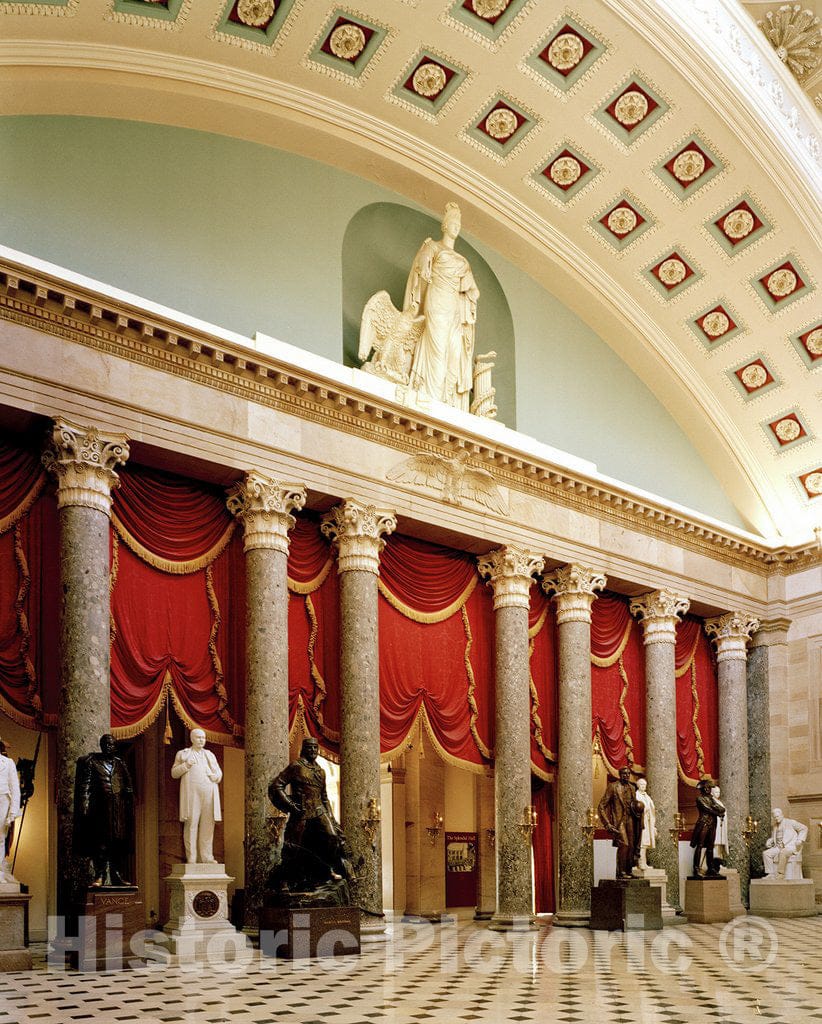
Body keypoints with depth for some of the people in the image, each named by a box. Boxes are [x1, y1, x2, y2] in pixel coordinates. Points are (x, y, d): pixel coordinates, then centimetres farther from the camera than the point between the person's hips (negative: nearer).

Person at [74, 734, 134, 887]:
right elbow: (85, 786, 0)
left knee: (119, 844, 2)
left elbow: (129, 788, 17)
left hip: (119, 808, 3)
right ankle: (100, 876, -1)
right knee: (100, 842, -5)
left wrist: (130, 810, 10)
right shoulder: (91, 762, 6)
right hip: (100, 808, -3)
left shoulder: (120, 764, 15)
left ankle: (118, 877, 7)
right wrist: (85, 809, -9)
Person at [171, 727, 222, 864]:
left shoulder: (209, 755, 22)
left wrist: (215, 776, -3)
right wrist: (186, 765, -10)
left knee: (208, 825, -1)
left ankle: (206, 857, 0)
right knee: (191, 824, -9)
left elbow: (219, 773, 20)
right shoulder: (183, 754, 13)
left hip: (209, 794, 3)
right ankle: (191, 858, -10)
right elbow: (174, 773, 6)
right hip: (192, 793, -3)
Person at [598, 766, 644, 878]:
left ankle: (629, 871, 9)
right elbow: (601, 806, -5)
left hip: (630, 819, 6)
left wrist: (638, 806, 5)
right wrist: (607, 823, -12)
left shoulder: (632, 787, 15)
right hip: (619, 820, -6)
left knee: (631, 846, 1)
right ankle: (621, 872, -12)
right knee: (624, 844, -18)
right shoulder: (613, 786, -3)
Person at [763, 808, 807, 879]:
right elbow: (772, 837, 30)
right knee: (766, 853, -18)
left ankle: (781, 874, -33)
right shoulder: (774, 826, 19)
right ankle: (771, 874, -22)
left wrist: (799, 840, -8)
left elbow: (804, 828, 3)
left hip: (790, 847, -6)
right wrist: (769, 841, 7)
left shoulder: (790, 822, 3)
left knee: (783, 853, -39)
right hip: (778, 847, 6)